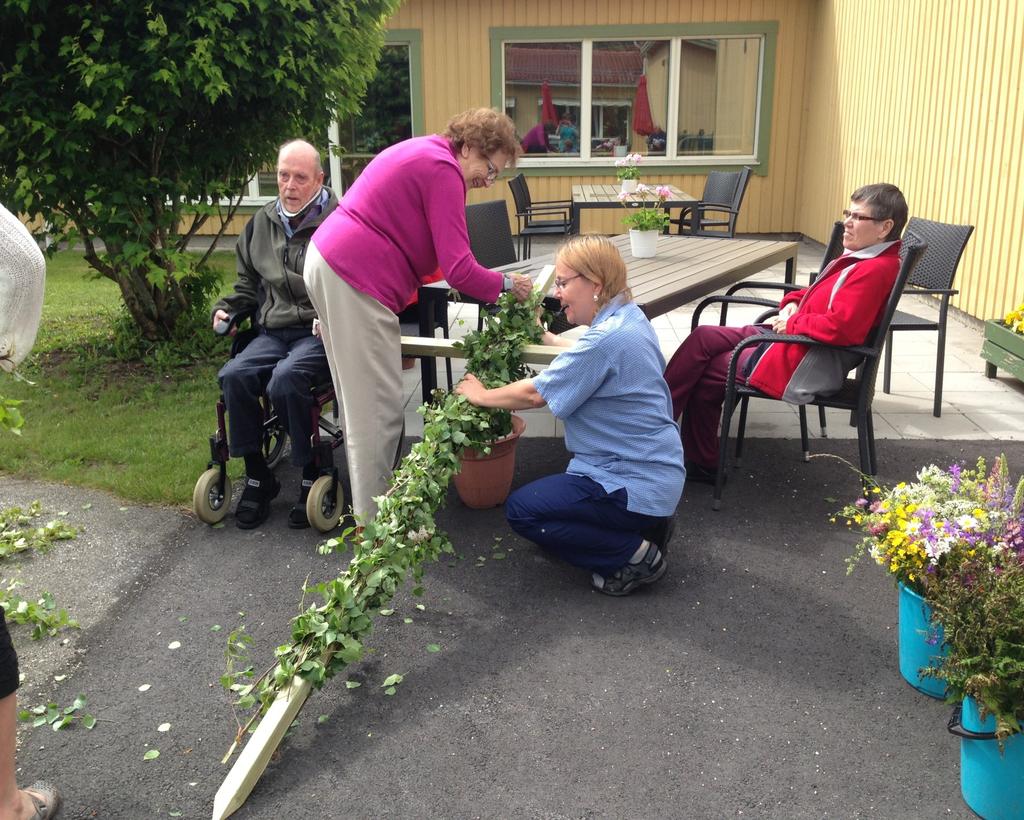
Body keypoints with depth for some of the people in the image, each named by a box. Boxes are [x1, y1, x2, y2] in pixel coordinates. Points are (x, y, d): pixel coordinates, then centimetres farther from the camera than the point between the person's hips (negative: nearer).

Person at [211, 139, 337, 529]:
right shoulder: (261, 223, 17)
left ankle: (313, 475, -13)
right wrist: (226, 308, 12)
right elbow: (248, 283, 29)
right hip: (274, 331, 6)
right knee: (233, 376, -23)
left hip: (322, 332, -5)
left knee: (284, 380, -33)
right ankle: (257, 478, -7)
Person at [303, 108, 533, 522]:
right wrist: (506, 284, -2)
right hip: (356, 281, -11)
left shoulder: (423, 151, 18)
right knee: (380, 406, -6)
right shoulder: (443, 169, -12)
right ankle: (373, 520, 1)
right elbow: (458, 270, -16)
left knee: (362, 397, 15)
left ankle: (369, 499, 24)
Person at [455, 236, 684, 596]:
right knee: (548, 494, 27)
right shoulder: (629, 318, 5)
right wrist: (547, 337, 18)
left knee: (521, 510, -5)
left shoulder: (607, 339, -25)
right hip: (656, 469, 10)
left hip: (637, 484, -10)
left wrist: (481, 395, -3)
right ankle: (648, 525, 13)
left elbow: (534, 394, -18)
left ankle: (633, 554, -5)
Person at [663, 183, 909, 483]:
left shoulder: (876, 269, -20)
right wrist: (792, 304, 4)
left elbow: (840, 327, -31)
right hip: (791, 338, 10)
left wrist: (792, 323, -16)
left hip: (807, 365, -10)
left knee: (704, 372, -4)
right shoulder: (859, 258, 12)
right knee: (704, 337, 3)